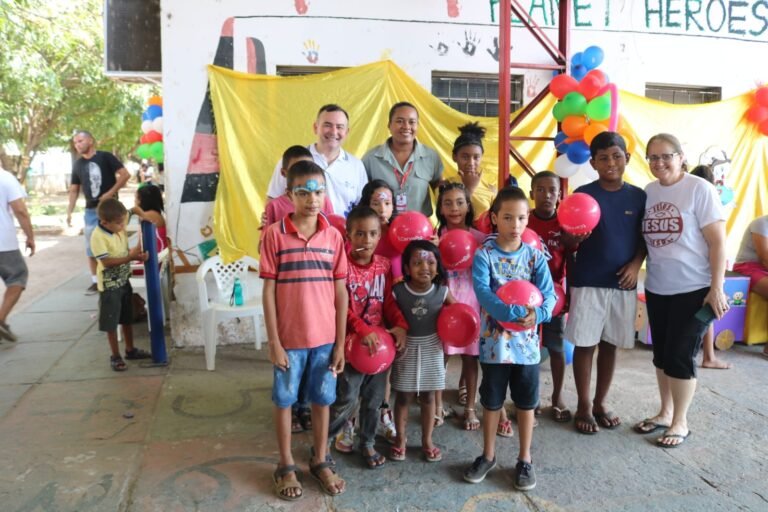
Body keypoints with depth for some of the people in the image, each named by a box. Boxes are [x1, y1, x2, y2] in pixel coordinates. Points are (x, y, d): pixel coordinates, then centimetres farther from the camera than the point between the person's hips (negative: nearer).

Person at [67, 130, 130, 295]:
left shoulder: (105, 157, -5)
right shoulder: (77, 165, 9)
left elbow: (125, 174, -12)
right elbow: (74, 190, 12)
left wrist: (110, 192, -17)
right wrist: (69, 212, 5)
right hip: (91, 210, 5)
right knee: (91, 248, 6)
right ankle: (95, 281, 15)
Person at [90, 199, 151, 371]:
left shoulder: (121, 231, -1)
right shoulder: (98, 236, -20)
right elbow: (107, 261, -24)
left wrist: (137, 254, -10)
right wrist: (130, 257, -28)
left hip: (124, 282, 7)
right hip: (109, 286, -7)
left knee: (128, 318, 18)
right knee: (111, 323, 5)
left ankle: (130, 350, 33)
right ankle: (115, 356, 17)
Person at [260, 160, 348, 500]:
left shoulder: (333, 236, -1)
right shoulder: (274, 234, -9)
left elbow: (340, 293, 1)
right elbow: (268, 291, -7)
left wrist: (340, 343, 1)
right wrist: (274, 342, -8)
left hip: (325, 338, 2)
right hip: (289, 338, -2)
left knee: (322, 399, 15)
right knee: (284, 400, 13)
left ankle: (320, 461, 34)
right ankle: (286, 466, 31)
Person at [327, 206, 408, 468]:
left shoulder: (383, 264, 3)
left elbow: (388, 300, 6)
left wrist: (400, 325, -10)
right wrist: (363, 331, -26)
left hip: (379, 342, 5)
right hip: (352, 343, -5)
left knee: (373, 399, 16)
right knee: (346, 399, 2)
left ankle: (367, 443, 34)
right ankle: (324, 438, 26)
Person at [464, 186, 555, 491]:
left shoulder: (534, 255, -1)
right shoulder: (484, 254, -8)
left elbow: (548, 294, -8)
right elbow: (482, 291, -21)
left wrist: (537, 314, -30)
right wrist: (514, 313, -34)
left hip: (526, 341, 2)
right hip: (494, 341, -1)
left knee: (526, 402, 13)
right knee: (492, 402, 13)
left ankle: (525, 460, 30)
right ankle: (488, 456, 32)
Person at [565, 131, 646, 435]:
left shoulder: (638, 196, 4)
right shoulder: (583, 194, -6)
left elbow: (643, 238, 10)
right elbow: (569, 243, -7)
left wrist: (636, 263, -7)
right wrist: (576, 236, -29)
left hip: (623, 283, 3)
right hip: (587, 282, -3)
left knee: (611, 344, 12)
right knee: (585, 344, 4)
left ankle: (601, 403, 27)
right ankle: (583, 407, 18)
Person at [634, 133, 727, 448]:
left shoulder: (699, 189, -11)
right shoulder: (647, 192, 3)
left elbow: (718, 242, -12)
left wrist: (717, 288, -15)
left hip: (693, 289, -5)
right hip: (656, 288, 5)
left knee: (680, 356, 1)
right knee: (661, 354, 15)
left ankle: (680, 423, 19)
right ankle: (665, 413, 32)